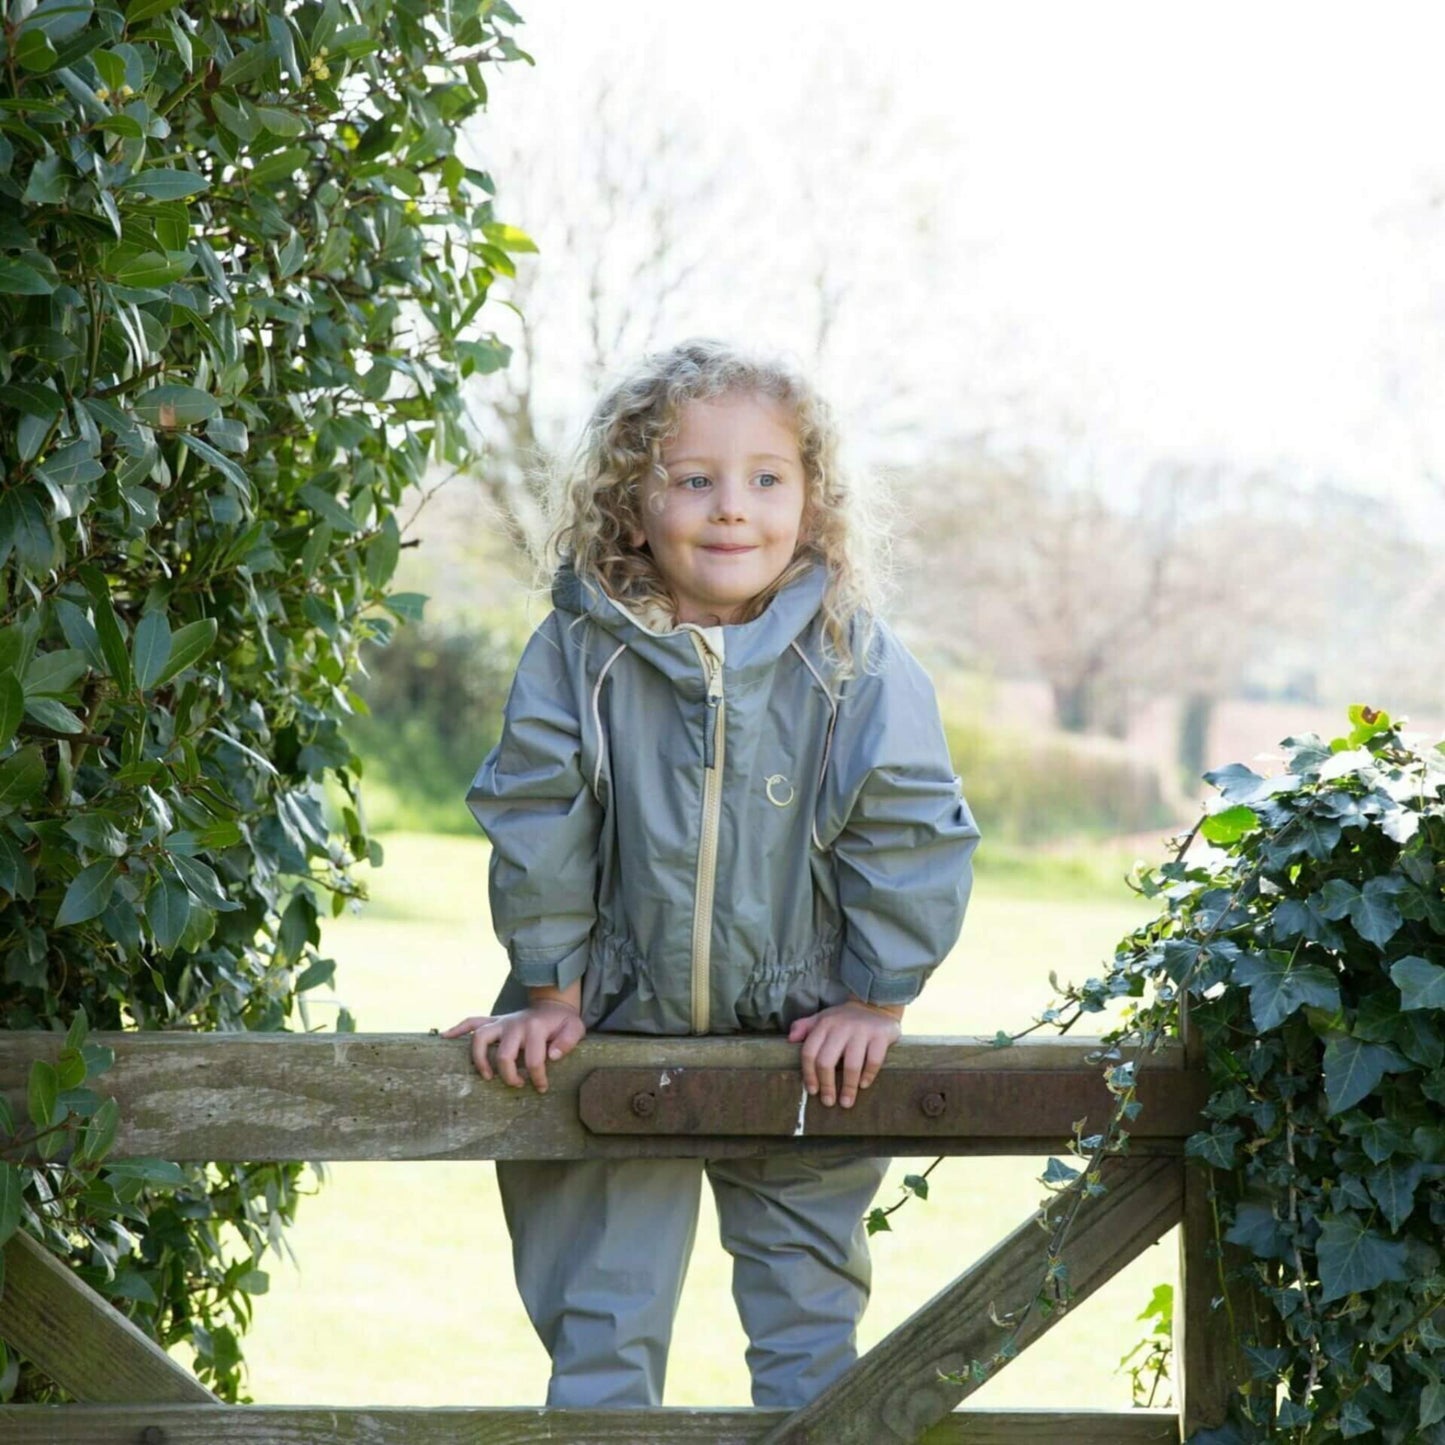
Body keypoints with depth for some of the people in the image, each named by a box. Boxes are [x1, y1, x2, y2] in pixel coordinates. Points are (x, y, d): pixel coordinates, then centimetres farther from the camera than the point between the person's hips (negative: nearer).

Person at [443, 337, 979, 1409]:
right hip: (620, 1036, 0)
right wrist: (548, 992, -3)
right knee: (599, 1322, 9)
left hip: (804, 1050, 0)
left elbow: (911, 832, -8)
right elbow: (535, 823, -6)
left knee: (809, 1319, 13)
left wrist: (875, 1001, -8)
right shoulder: (580, 655, -12)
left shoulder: (860, 666, -13)